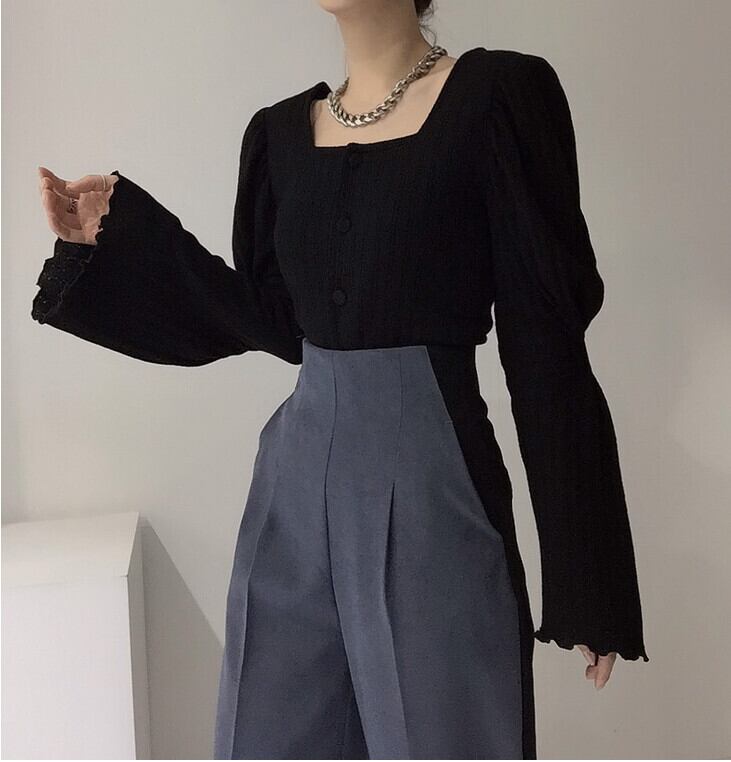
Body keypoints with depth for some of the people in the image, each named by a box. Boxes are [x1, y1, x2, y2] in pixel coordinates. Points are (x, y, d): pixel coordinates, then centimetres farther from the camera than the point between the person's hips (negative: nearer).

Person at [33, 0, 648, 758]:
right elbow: (276, 320, 13)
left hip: (430, 483, -5)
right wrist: (117, 237, 10)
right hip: (298, 484, 5)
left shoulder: (498, 94, -6)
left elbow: (546, 341, -9)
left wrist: (582, 569, -8)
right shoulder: (279, 131, 10)